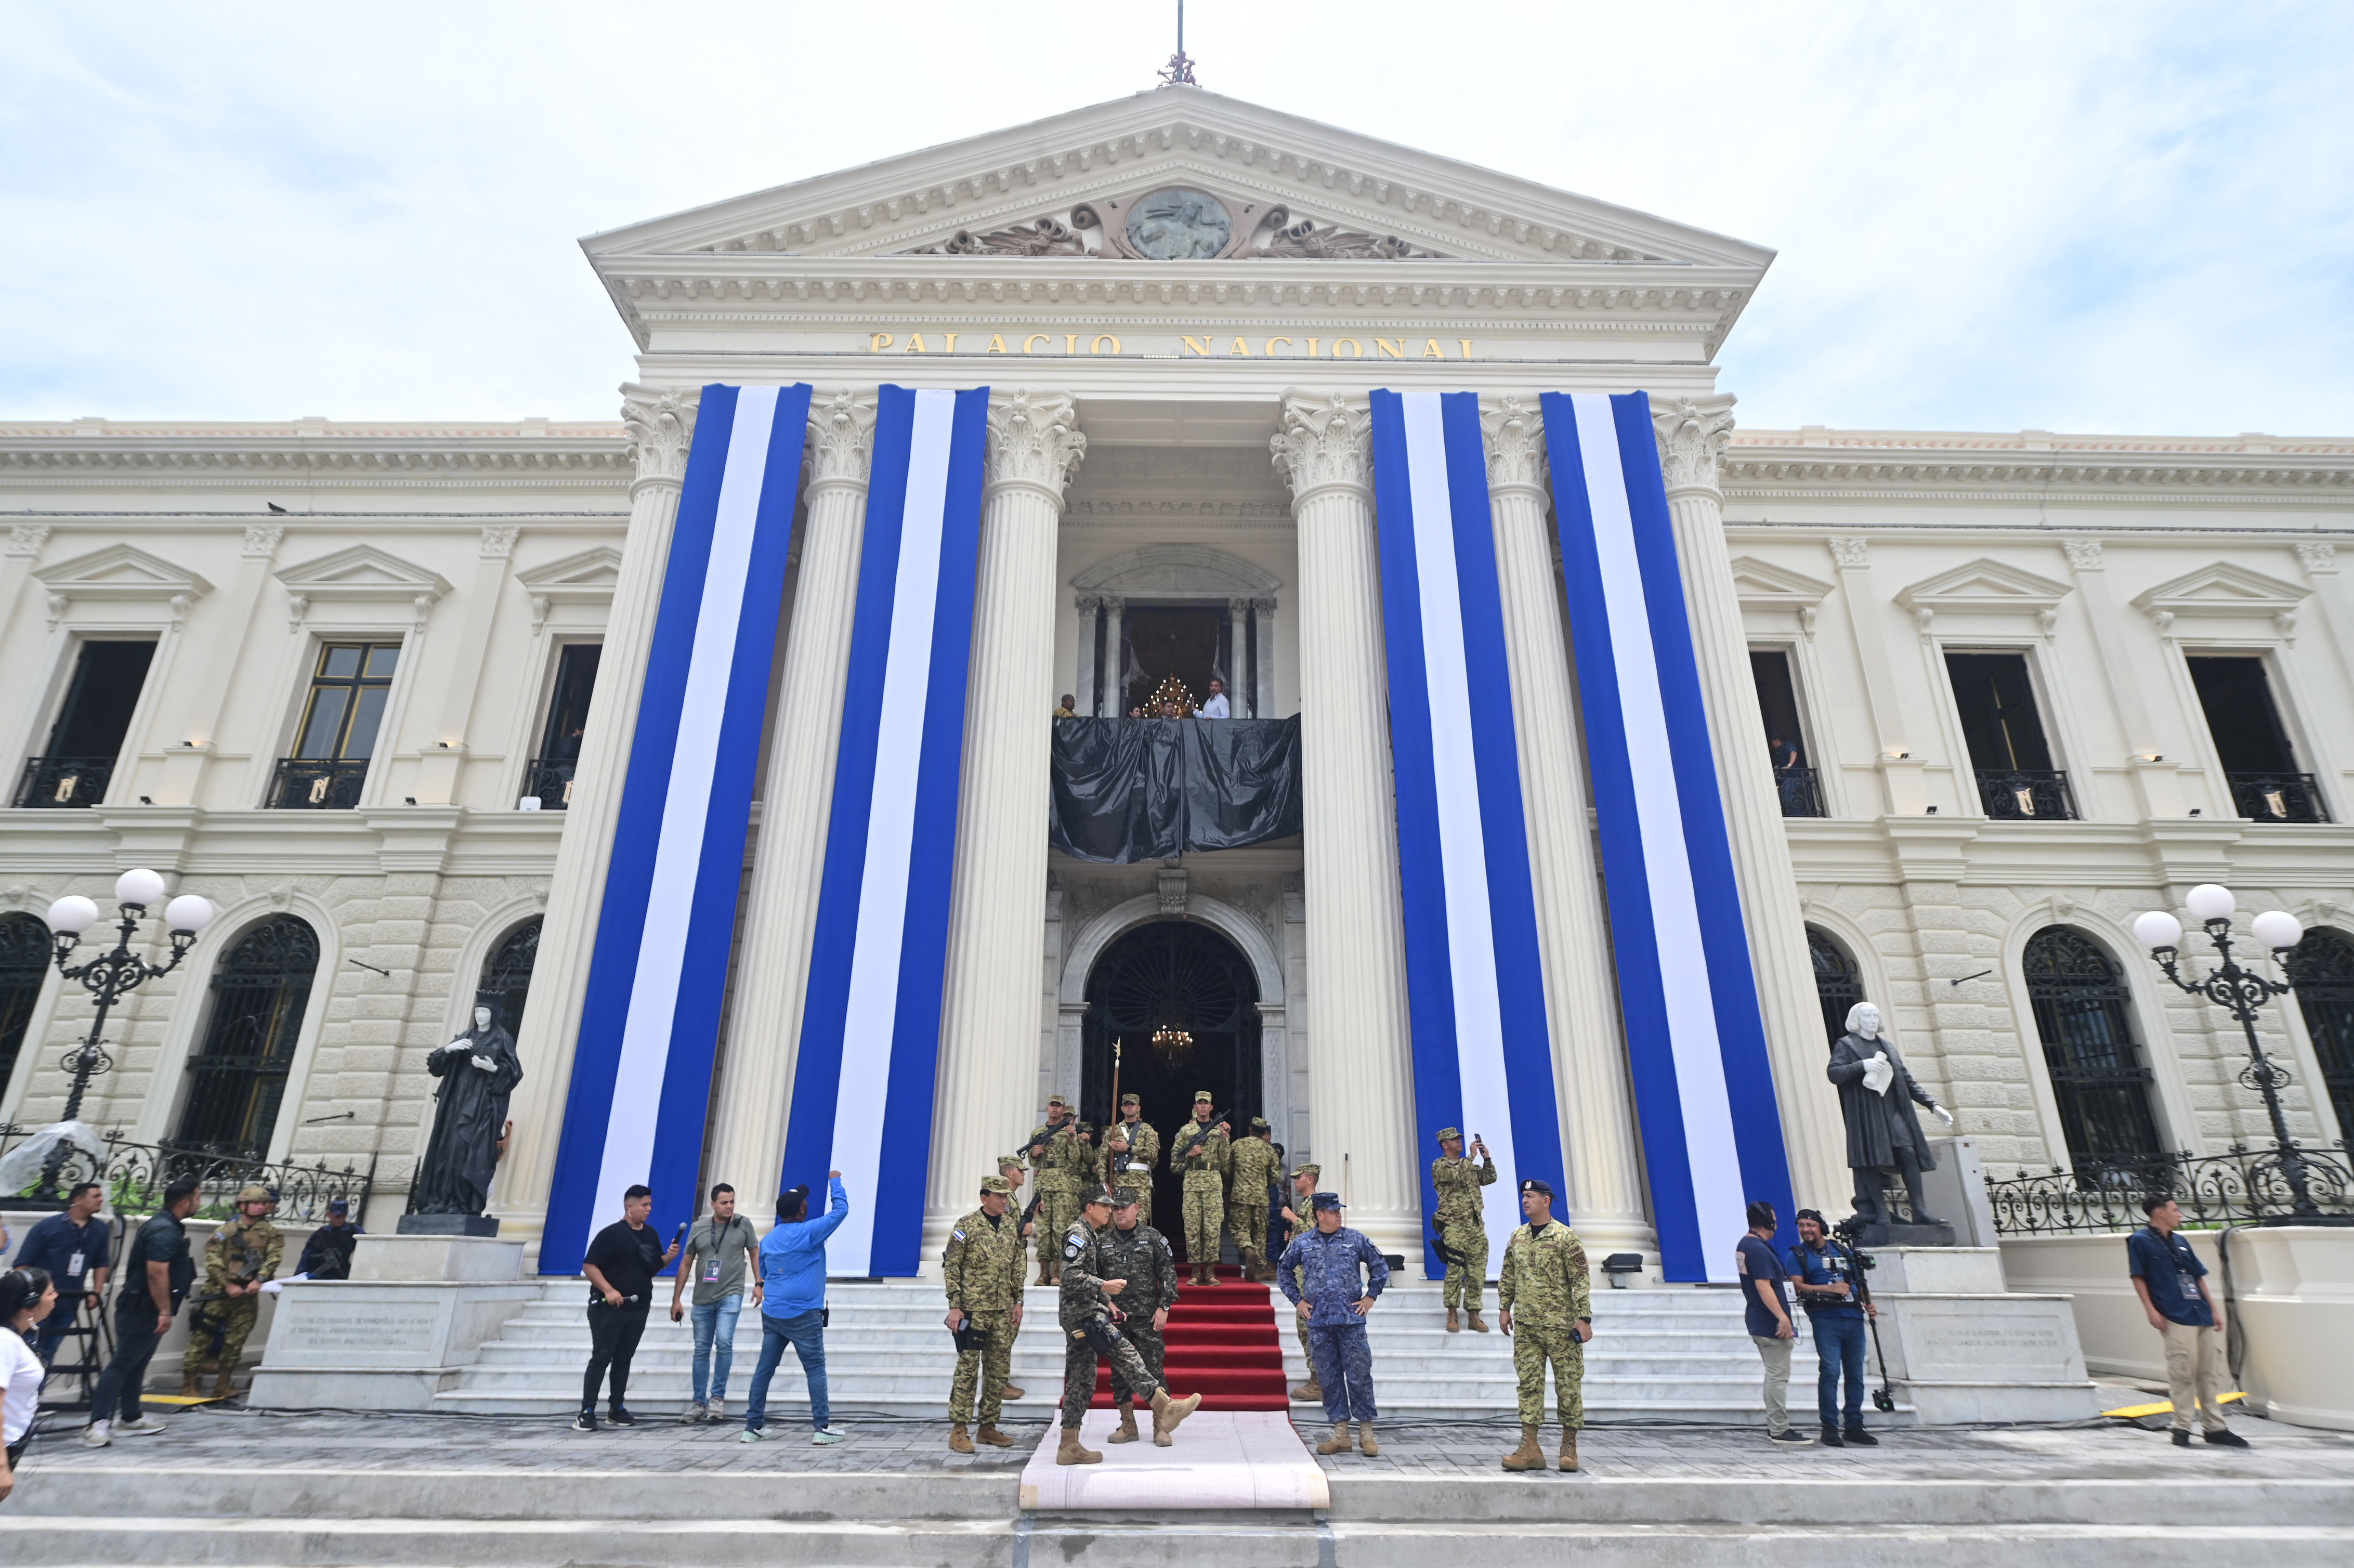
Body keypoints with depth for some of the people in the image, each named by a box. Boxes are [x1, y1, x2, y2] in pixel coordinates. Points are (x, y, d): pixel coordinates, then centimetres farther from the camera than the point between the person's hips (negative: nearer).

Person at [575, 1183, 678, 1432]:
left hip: (639, 1308, 6)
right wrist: (608, 1290, -23)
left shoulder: (651, 1234, 9)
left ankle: (617, 1409, 19)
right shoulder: (611, 1233, -11)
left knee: (624, 1359, 12)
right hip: (608, 1307, -6)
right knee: (601, 1358, -4)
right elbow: (589, 1266, -14)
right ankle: (587, 1412, 3)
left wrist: (668, 1257, -5)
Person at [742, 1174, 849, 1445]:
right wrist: (834, 1181, 3)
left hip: (771, 1313, 7)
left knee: (765, 1368, 11)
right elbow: (840, 1210, -10)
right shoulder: (809, 1232, -14)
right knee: (815, 1369, 1)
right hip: (803, 1315, -6)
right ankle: (823, 1428, 1)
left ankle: (753, 1426, 15)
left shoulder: (769, 1239, 8)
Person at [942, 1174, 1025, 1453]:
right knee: (968, 1368, -3)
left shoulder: (1012, 1226, 9)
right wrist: (954, 1306, -11)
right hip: (973, 1309, -6)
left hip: (1003, 1311, 6)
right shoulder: (966, 1226, -7)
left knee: (999, 1369, 9)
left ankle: (988, 1427, 21)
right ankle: (958, 1431, 6)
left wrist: (1018, 1301, 11)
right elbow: (951, 1267, -7)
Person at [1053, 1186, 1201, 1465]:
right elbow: (1069, 1275, -21)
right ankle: (1165, 1408, -17)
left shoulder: (1092, 1236, 21)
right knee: (1124, 1353, -14)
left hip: (1077, 1313, 11)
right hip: (1082, 1312, -11)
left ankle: (1069, 1446, 12)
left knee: (1080, 1379, 9)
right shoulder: (1078, 1234, -11)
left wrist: (1106, 1302, 19)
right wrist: (1103, 1286, -24)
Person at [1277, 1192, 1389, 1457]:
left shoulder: (1355, 1240, 1)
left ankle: (1366, 1432, 10)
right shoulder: (1302, 1244, 4)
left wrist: (1371, 1296, 6)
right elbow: (1283, 1271, 17)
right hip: (1318, 1321, 2)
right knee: (1329, 1378, 6)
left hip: (1351, 1319, -2)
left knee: (1359, 1375, 0)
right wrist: (1297, 1300, 11)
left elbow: (1380, 1266, 11)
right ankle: (1340, 1433, 15)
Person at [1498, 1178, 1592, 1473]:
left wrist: (1584, 1318, -13)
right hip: (1525, 1325, 5)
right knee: (1529, 1383, 4)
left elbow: (1580, 1280, -9)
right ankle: (1530, 1449, 8)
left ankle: (1569, 1446, 18)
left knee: (1568, 1385, 5)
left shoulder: (1566, 1237, -8)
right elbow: (1508, 1276, 17)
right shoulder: (1517, 1237, 10)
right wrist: (1505, 1308, 12)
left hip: (1561, 1324, -5)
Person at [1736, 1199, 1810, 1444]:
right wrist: (1783, 1318, -27)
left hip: (1757, 1320, 10)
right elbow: (1763, 1287, -25)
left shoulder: (1744, 1245, 13)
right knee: (1779, 1376, -4)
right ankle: (1779, 1430, 0)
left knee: (1774, 1374, 17)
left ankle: (1774, 1425, 22)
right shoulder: (1760, 1250, -19)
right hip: (1771, 1323, -10)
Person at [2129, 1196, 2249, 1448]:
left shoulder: (2180, 1240, 19)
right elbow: (2138, 1277, -6)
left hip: (2202, 1314, 7)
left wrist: (2214, 1308, 16)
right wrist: (2151, 1310, -12)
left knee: (2211, 1371, 9)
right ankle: (2182, 1428, 2)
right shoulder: (2141, 1241, -4)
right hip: (2174, 1317, -7)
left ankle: (2215, 1427, 19)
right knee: (2183, 1372, -7)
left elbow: (2199, 1277, 22)